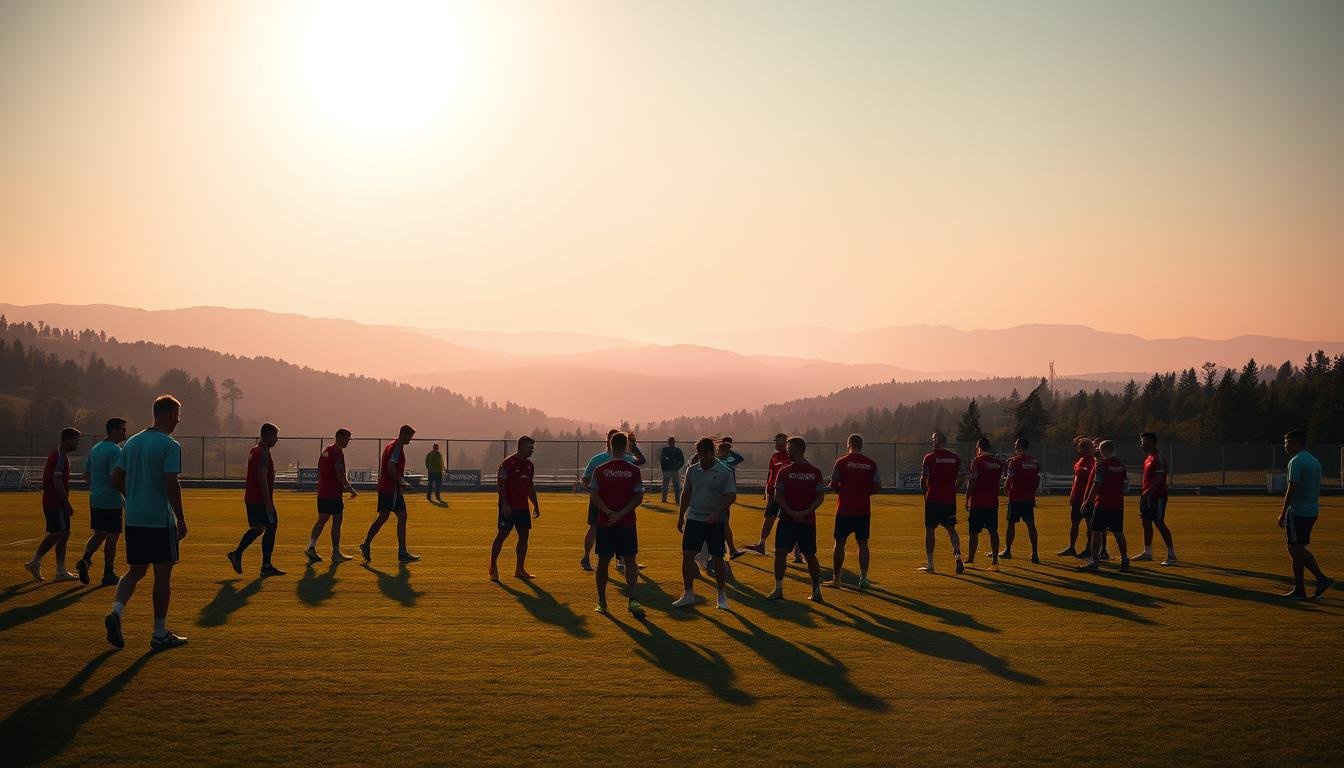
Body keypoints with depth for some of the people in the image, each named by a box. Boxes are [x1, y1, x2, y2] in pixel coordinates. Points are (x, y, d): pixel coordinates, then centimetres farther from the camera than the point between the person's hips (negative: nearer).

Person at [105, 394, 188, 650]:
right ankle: (160, 634, 8)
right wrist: (181, 519, -13)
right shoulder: (170, 446, -11)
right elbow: (171, 483, -19)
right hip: (160, 521, -6)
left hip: (134, 520, 7)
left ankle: (116, 611, -8)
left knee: (136, 571, 16)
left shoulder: (132, 442, 11)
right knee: (162, 574, 3)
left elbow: (116, 479, 11)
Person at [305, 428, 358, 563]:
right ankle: (336, 553, 5)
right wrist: (351, 490, -9)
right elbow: (340, 475, -19)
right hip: (334, 494, -8)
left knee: (322, 520, 10)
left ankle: (311, 547, -4)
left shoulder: (325, 451, 15)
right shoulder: (338, 452, -13)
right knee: (337, 522, 0)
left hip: (322, 493, 8)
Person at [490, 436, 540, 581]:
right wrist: (505, 504, -20)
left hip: (523, 507, 7)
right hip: (509, 507, -7)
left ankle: (520, 569, 12)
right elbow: (500, 484, -13)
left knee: (524, 536, 5)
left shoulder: (529, 465, 13)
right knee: (502, 535, -5)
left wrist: (536, 506, 19)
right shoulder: (508, 463, -10)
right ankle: (493, 567, 4)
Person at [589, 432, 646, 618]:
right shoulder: (634, 470, -2)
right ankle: (632, 600, -11)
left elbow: (593, 496, -7)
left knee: (603, 562, 10)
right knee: (630, 561, 5)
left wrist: (608, 512, -10)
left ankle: (601, 602, 16)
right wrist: (622, 513, -9)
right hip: (627, 523, -1)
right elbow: (638, 497, -7)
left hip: (605, 523, 1)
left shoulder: (600, 469, -1)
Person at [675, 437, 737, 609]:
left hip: (716, 521, -4)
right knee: (687, 556, 0)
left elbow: (731, 496, -11)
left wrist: (718, 512, -24)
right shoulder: (692, 470, 5)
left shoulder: (725, 471, -8)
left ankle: (722, 596, 15)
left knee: (717, 558, 2)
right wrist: (681, 516, 17)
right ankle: (688, 594, 11)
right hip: (694, 518, 4)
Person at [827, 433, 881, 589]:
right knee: (862, 543, 9)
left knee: (840, 543, 5)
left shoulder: (841, 462, -5)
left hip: (844, 510, -2)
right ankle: (863, 579, 6)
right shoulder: (871, 464, 2)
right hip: (864, 510, 2)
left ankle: (836, 578, 8)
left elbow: (833, 485, -5)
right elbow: (878, 488, 2)